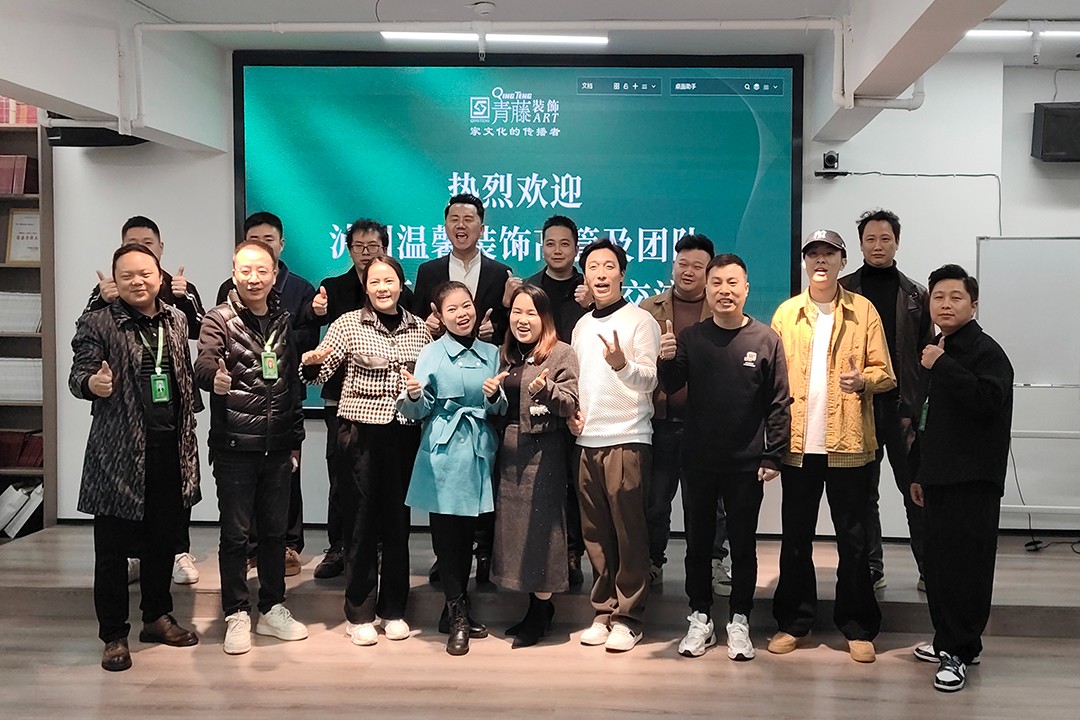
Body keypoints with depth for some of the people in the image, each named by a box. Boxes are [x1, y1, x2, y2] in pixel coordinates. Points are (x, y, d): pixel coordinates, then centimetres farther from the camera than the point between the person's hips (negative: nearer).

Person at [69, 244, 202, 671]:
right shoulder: (98, 323, -4)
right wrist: (92, 384, -33)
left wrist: (189, 424, 14)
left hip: (170, 447, 5)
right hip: (119, 451, -4)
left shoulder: (176, 320, 11)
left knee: (162, 540, 14)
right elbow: (78, 374, -10)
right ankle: (114, 635, 16)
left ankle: (157, 617, 31)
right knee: (113, 548, 3)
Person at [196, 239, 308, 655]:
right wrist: (215, 378, -47)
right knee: (235, 534, 4)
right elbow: (203, 366, -23)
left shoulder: (284, 322, 8)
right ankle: (236, 615, 17)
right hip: (234, 447, -4)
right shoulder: (219, 320, -5)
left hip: (277, 448, 4)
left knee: (275, 531, 13)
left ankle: (272, 609, 26)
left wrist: (295, 440, 13)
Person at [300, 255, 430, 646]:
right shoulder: (348, 324, -1)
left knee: (397, 521, 10)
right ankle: (360, 613, 17)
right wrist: (312, 360, -25)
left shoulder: (420, 328, 8)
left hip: (405, 434, 3)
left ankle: (393, 610, 23)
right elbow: (320, 372, -5)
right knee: (360, 522, 3)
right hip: (360, 434, -2)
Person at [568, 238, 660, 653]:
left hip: (628, 440, -6)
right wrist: (571, 412, 5)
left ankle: (628, 617, 7)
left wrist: (623, 364, -32)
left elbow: (650, 380, -13)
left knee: (629, 532, -2)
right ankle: (604, 611, 20)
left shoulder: (639, 321, -4)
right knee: (595, 533, 9)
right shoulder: (581, 326, 16)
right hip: (587, 440, 6)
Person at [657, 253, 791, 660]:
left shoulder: (765, 339, -3)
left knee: (743, 545, 8)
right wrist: (666, 361, -26)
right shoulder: (691, 338, 2)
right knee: (698, 542, 11)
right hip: (698, 461, 2)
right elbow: (671, 387, -5)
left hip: (746, 463, -2)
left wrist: (773, 455, -7)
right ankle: (700, 618, 24)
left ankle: (739, 621, 22)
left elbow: (779, 402, -3)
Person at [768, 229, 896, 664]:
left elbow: (884, 372, 2)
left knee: (853, 539, 5)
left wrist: (863, 380, -21)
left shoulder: (863, 311, 4)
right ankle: (794, 621, 20)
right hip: (798, 443, 2)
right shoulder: (786, 313, 8)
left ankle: (858, 627, 16)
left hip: (848, 442, -2)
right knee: (795, 537, 8)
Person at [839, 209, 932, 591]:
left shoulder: (916, 296, 8)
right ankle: (871, 568, 17)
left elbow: (925, 358, 4)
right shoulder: (842, 292, 6)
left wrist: (915, 408, -6)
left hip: (902, 408, 0)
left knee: (916, 490, 2)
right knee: (863, 492, 7)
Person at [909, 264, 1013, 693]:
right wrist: (921, 474, 24)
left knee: (964, 564, -7)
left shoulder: (986, 351, -9)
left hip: (973, 481, -8)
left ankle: (958, 652, 2)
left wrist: (941, 366, -24)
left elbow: (987, 400, -28)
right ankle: (951, 642, 24)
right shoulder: (941, 352, 17)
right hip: (940, 479, 9)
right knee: (938, 561, 12)